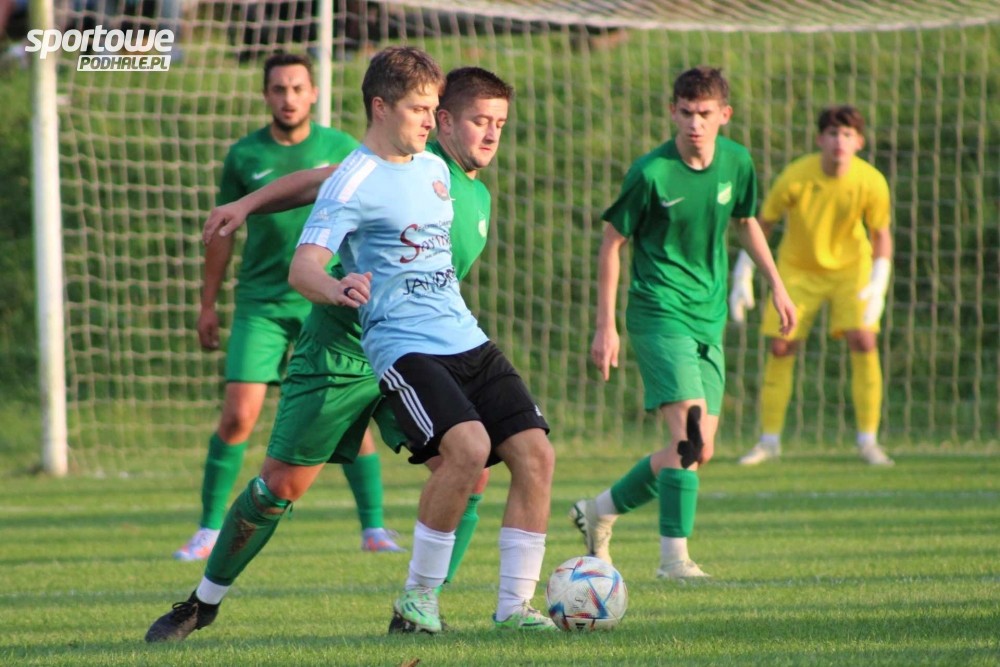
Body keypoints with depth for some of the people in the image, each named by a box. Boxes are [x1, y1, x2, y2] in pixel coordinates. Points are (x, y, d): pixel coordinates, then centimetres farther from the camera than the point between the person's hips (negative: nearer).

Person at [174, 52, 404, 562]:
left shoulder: (342, 151, 1)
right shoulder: (244, 156, 3)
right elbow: (222, 232, 10)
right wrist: (208, 305, 11)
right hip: (260, 302, 0)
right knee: (238, 416, -8)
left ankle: (374, 529, 6)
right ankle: (209, 529, 3)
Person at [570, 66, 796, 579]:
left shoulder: (736, 162, 2)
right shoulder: (651, 173, -13)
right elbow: (612, 243, -4)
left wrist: (777, 286, 22)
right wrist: (606, 326, -5)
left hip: (708, 321, 7)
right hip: (658, 312, -7)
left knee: (698, 449, 7)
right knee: (690, 436, -20)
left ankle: (598, 511, 24)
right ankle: (674, 555, -16)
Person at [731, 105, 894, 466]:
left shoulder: (871, 182, -20)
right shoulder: (795, 178, -23)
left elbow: (881, 235, -6)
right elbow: (762, 225, -10)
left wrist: (878, 286, -17)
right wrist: (743, 278, -12)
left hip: (850, 265, 0)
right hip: (798, 268, 0)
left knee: (863, 342, -15)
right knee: (781, 347, -5)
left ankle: (868, 441, -7)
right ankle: (769, 441, 10)